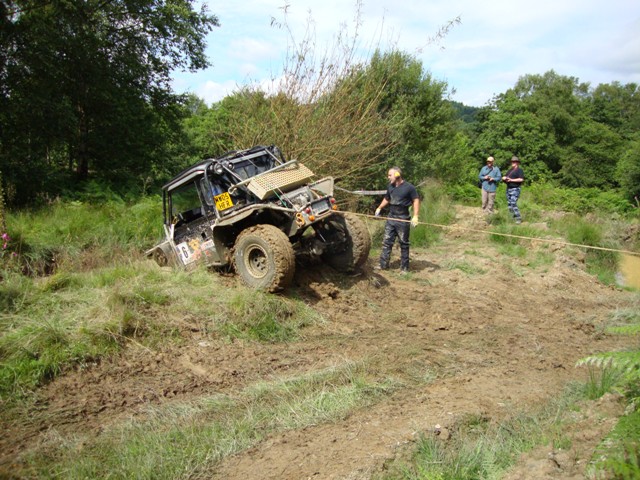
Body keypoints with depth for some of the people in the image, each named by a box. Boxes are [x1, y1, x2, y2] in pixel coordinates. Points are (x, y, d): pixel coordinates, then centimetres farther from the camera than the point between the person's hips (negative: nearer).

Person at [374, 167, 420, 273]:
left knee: (404, 243, 2)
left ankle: (404, 267, 9)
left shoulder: (409, 187, -10)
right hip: (391, 217, 6)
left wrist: (415, 216, -16)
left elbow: (416, 200, -8)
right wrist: (379, 208, 16)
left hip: (403, 219, -6)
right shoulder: (390, 186, 9)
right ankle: (383, 264, 10)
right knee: (386, 241, 5)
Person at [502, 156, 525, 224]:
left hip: (515, 189, -8)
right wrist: (504, 178, -3)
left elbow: (521, 179, -17)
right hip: (508, 189, 8)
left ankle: (518, 219, -13)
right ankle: (513, 217, 15)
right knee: (509, 204, 7)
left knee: (513, 204, -17)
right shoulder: (510, 170, 20)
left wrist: (511, 180, -18)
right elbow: (503, 177, 21)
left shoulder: (519, 170, -4)